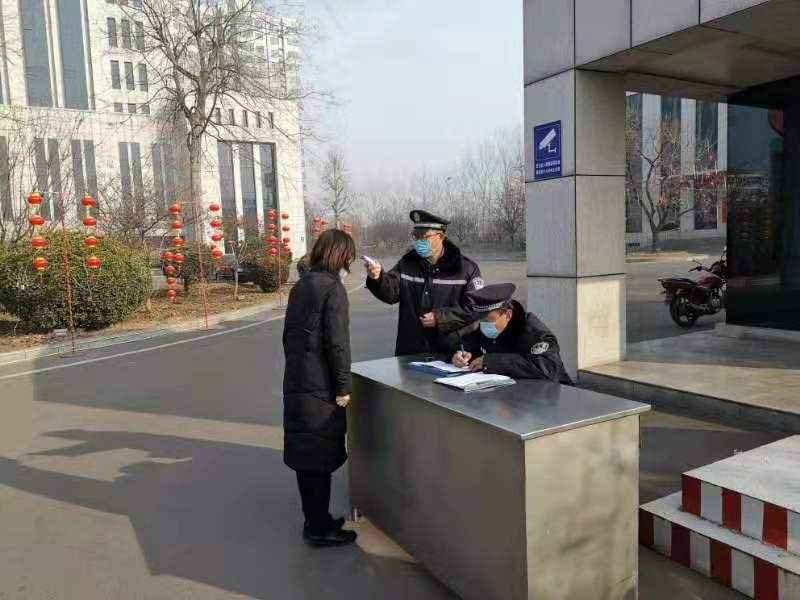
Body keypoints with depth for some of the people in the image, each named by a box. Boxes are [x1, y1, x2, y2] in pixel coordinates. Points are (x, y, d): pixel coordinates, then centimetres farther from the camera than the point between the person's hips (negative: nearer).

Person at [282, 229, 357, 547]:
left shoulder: (301, 285, 12)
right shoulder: (332, 288, -13)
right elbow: (337, 342, -18)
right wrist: (343, 386, -13)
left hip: (296, 382, 8)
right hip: (320, 385, -8)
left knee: (305, 454, 15)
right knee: (321, 456, 2)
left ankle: (315, 520, 28)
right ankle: (320, 528, 12)